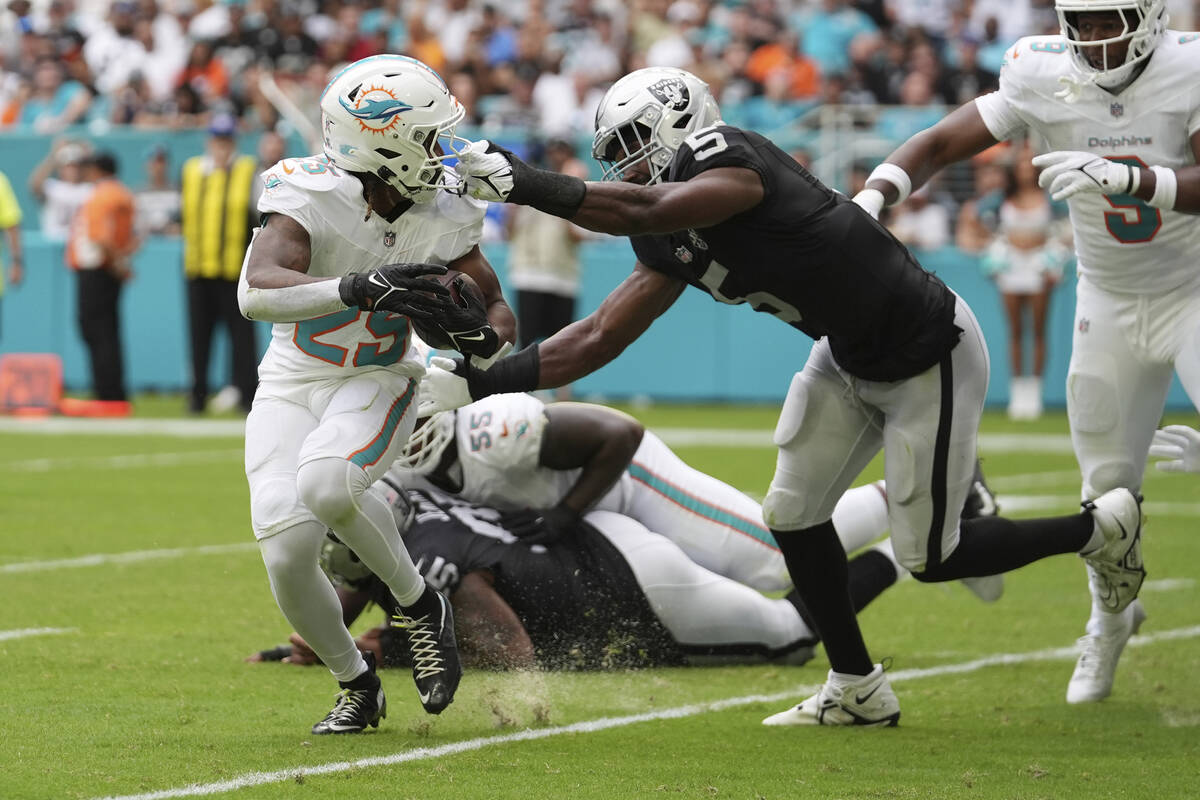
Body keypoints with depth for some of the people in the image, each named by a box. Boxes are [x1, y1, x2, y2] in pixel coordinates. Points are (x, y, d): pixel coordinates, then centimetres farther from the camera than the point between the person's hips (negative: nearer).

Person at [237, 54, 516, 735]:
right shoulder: (310, 195, -23)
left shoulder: (442, 219, -11)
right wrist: (358, 290, -54)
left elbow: (498, 309, 2)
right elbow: (256, 293, -40)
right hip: (291, 389, 0)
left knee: (325, 484, -33)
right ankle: (356, 685, 13)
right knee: (289, 556, -14)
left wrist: (482, 334, -23)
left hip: (378, 384, 0)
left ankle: (419, 604, -8)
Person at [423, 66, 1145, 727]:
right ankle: (858, 692, 21)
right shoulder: (673, 247, 3)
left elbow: (646, 210, -42)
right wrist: (481, 383, -4)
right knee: (795, 516, 6)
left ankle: (1101, 527, 21)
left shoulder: (731, 164, -24)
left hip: (929, 358, -9)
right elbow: (599, 339, 3)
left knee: (930, 557, 0)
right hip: (851, 358, 9)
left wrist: (529, 184, -41)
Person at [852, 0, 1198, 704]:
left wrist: (1123, 177, -48)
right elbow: (941, 144, -11)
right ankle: (1109, 620, 38)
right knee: (1108, 483, 10)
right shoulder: (1044, 77, -15)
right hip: (1112, 303, 3)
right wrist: (875, 194, -30)